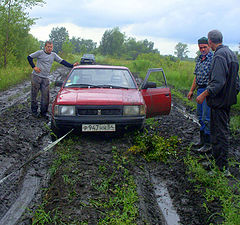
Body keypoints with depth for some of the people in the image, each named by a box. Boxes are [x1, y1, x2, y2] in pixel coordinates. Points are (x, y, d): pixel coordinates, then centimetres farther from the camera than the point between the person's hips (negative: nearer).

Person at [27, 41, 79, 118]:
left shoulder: (54, 55, 10)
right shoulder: (40, 53, -2)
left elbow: (62, 61, 6)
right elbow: (29, 57, 3)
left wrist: (72, 65, -5)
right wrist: (34, 67, -7)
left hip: (45, 78, 4)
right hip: (36, 76, -3)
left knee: (45, 96, 1)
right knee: (34, 94, 2)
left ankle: (43, 112, 12)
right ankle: (34, 111, 15)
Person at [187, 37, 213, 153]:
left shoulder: (213, 58, -12)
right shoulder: (199, 59, 14)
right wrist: (191, 90, 20)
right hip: (200, 90, 8)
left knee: (206, 117, -6)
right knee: (200, 116, 15)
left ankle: (208, 144, 3)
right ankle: (202, 140, 27)